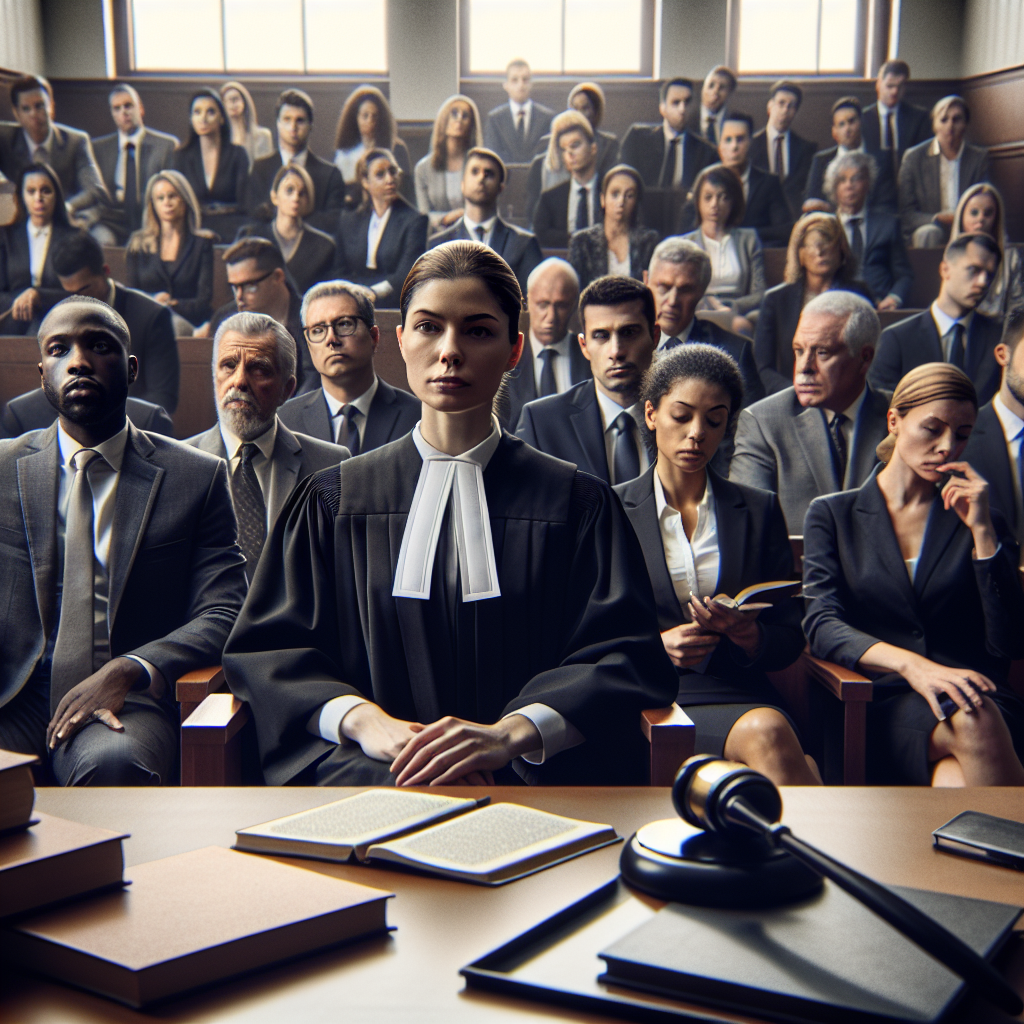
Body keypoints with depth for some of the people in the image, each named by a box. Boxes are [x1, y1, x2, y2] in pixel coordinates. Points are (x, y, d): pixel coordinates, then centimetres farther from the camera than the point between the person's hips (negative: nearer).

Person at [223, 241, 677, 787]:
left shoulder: (577, 503, 11)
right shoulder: (332, 500, 15)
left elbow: (623, 653, -1)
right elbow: (265, 645, 7)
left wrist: (514, 733, -21)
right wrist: (361, 719, -15)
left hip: (527, 774, 0)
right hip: (369, 765, 0)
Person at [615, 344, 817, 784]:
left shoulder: (760, 511, 14)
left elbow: (789, 639, 12)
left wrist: (747, 635, -10)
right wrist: (656, 645, -11)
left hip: (739, 693, 3)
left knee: (767, 730, -33)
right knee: (764, 737, -33)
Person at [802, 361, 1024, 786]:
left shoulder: (974, 522, 18)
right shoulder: (832, 515, 14)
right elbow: (822, 625, -3)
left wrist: (982, 532, -1)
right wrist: (911, 665, -20)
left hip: (974, 695, 1)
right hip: (882, 707, -1)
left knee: (955, 778, -35)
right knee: (972, 722, -34)